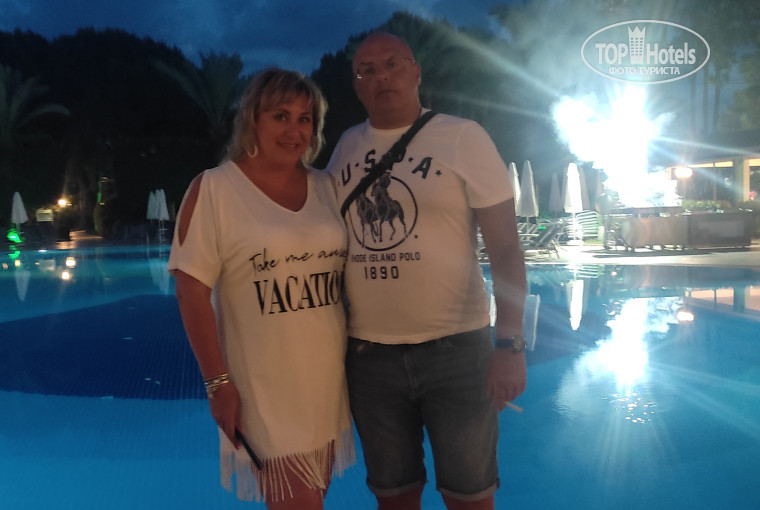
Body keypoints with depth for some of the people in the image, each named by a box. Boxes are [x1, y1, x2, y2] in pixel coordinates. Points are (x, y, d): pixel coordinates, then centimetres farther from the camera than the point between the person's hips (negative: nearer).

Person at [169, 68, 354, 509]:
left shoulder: (325, 187, 6)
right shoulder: (214, 189, -9)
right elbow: (192, 291, -11)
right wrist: (218, 383, -13)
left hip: (329, 383, 5)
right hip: (265, 391, -5)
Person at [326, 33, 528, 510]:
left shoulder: (463, 138, -5)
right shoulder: (346, 147, 7)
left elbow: (506, 245, -8)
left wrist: (510, 344, -17)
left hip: (457, 347, -3)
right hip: (368, 352, 4)